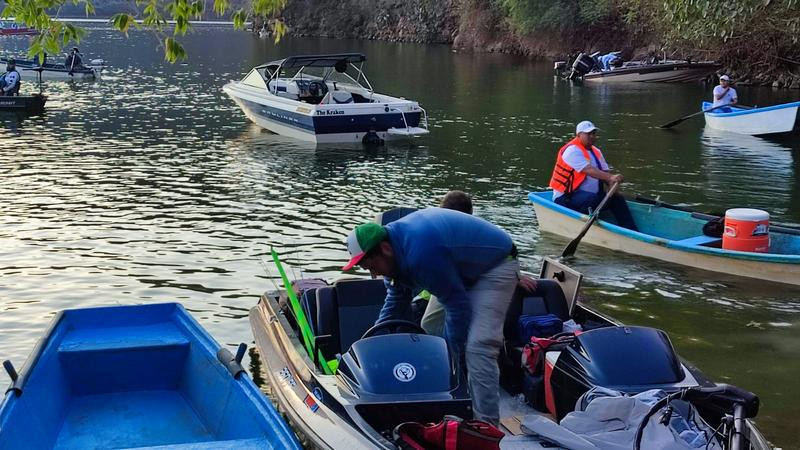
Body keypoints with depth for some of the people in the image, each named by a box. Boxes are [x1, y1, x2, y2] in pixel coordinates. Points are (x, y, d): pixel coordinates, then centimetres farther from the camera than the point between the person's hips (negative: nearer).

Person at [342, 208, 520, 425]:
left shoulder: (421, 253, -35)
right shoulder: (395, 239, -3)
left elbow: (457, 304, -28)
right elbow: (397, 298, 11)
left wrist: (452, 352, -18)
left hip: (496, 268, -11)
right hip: (464, 273, 11)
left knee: (478, 347, -22)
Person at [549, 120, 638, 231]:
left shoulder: (596, 151, 16)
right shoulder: (572, 150, -14)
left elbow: (604, 172, 10)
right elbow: (588, 170, -27)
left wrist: (613, 181, -13)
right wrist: (610, 178, -38)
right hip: (566, 198, -8)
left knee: (618, 199, -8)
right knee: (593, 200, -36)